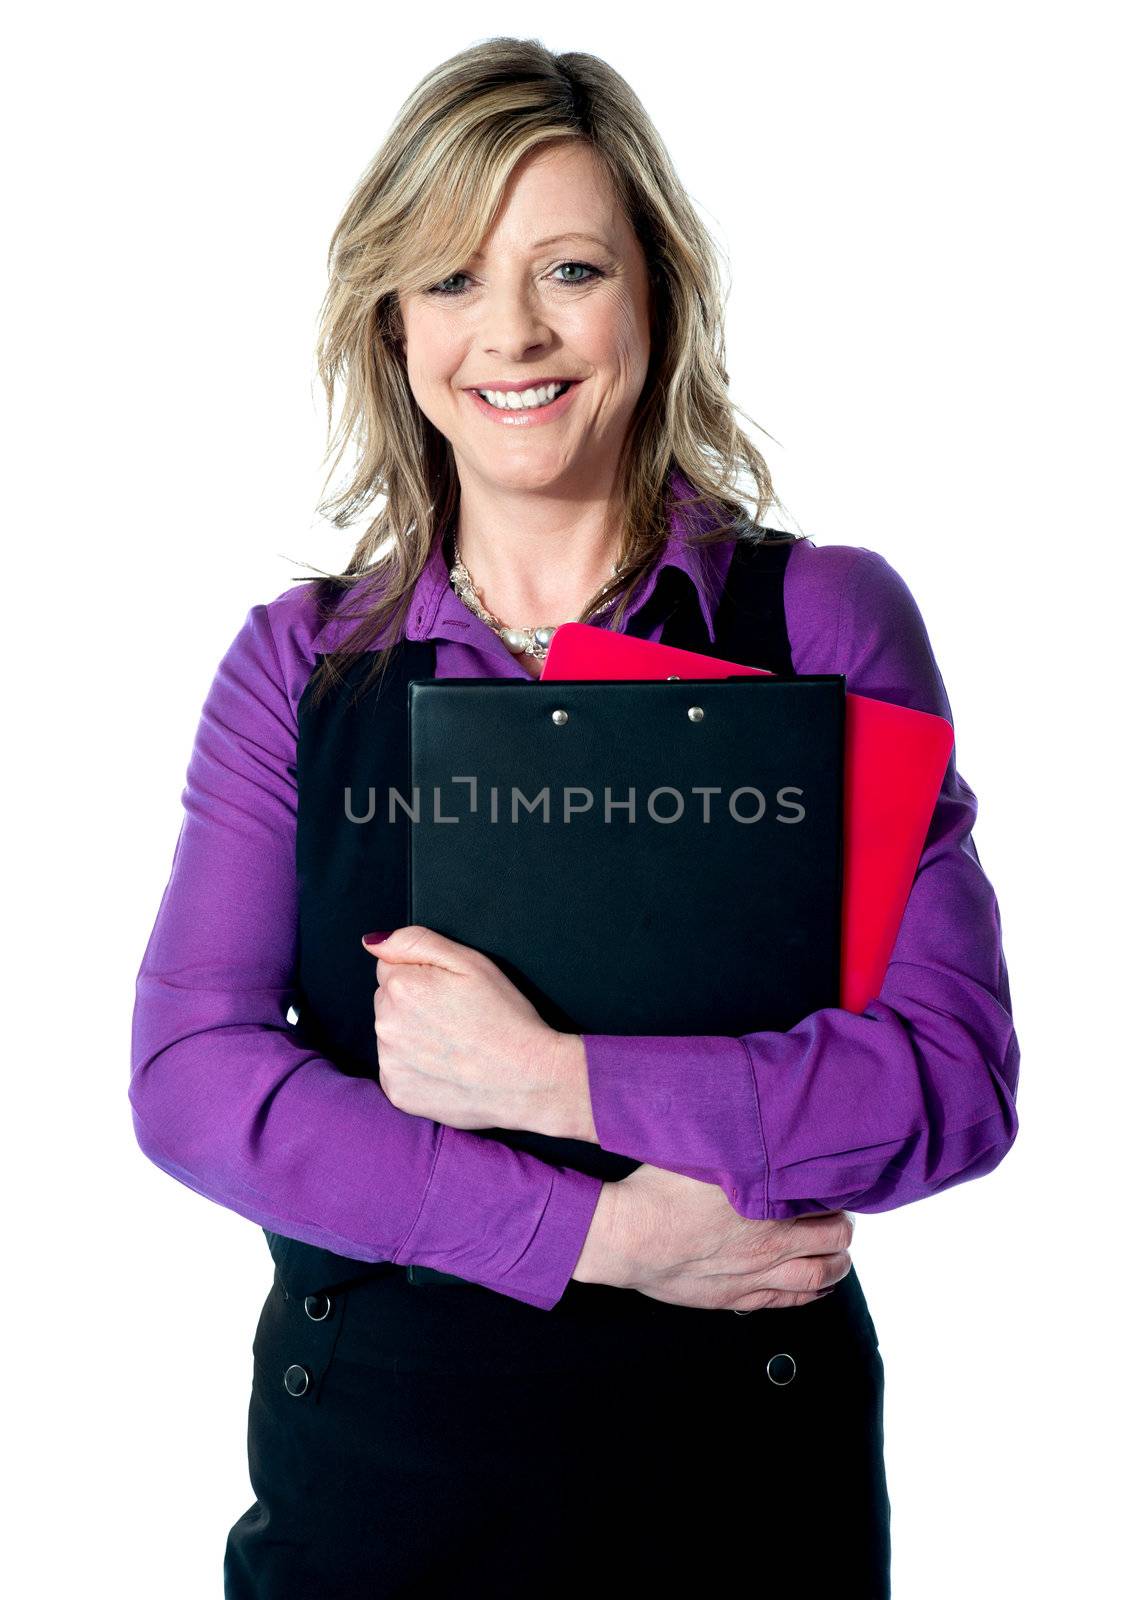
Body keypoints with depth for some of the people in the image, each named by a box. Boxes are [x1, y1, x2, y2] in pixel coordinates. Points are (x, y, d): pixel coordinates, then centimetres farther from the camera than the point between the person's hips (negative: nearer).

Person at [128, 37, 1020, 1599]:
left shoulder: (827, 618, -6)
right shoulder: (299, 660, 0)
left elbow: (957, 1074, -12)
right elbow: (188, 1071, -9)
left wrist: (549, 1076, -20)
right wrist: (592, 1229, -18)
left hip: (744, 1467, -1)